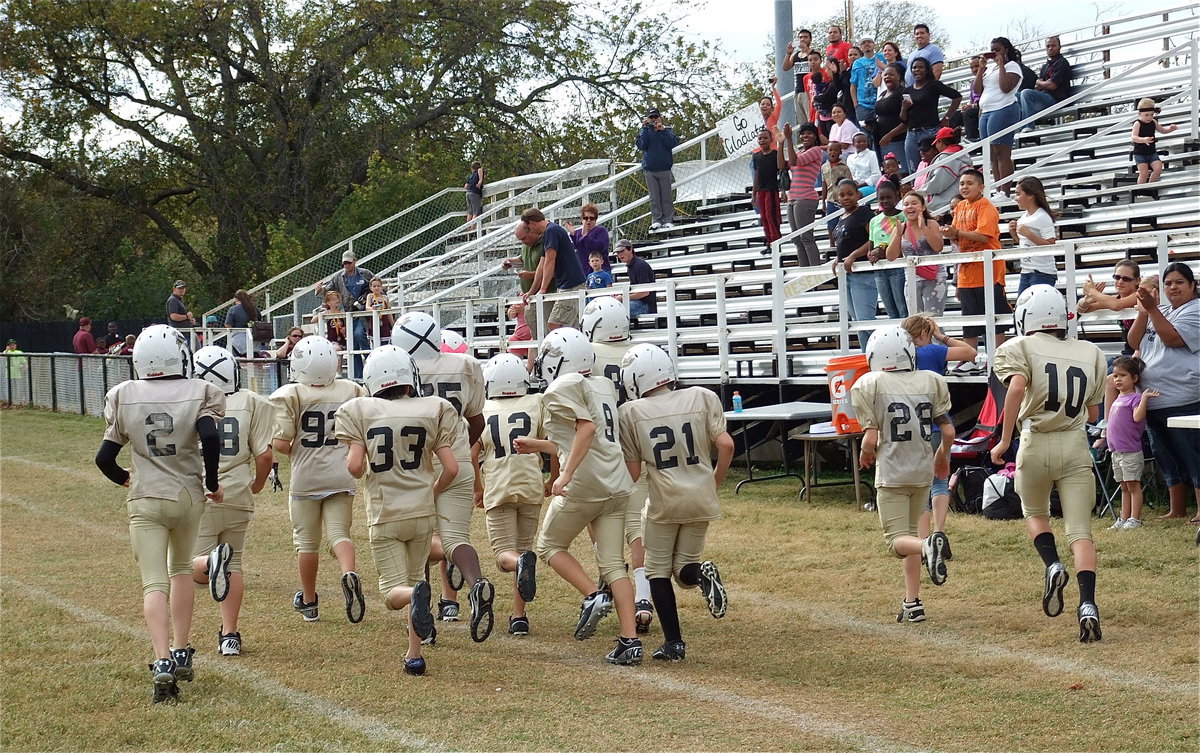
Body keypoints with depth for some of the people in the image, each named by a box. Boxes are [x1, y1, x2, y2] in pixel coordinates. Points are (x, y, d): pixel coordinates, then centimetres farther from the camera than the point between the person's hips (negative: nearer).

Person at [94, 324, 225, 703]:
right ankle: (181, 653, 24)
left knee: (154, 583, -3)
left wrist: (124, 478, 20)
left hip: (146, 501, -1)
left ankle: (163, 662, -21)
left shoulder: (123, 397, -2)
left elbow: (105, 458, -1)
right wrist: (212, 482, -8)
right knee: (180, 569, 23)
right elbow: (210, 436, -23)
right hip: (189, 497, 1)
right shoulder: (199, 393, -6)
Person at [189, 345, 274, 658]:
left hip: (200, 498, -2)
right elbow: (265, 456, -3)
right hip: (238, 497, 2)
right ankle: (230, 636, 16)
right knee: (234, 568, 17)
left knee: (196, 568, 9)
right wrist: (256, 486, 17)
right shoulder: (252, 403, -2)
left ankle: (212, 561, -25)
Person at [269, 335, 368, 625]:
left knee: (307, 540, 11)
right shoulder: (352, 391, -2)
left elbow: (279, 443, -14)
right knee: (339, 532, 6)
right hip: (342, 476, 2)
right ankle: (349, 574, -23)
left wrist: (294, 451, 7)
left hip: (306, 477, -2)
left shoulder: (289, 396, -11)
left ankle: (308, 602, 22)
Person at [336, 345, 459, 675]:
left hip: (384, 515, -2)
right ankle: (414, 654, 17)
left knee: (394, 592, 3)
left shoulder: (360, 412, -5)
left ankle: (416, 595, -32)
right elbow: (451, 468, -3)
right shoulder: (432, 411, -1)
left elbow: (355, 466, -12)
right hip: (422, 512, 2)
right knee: (414, 578, 21)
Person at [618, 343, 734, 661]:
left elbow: (632, 472, -1)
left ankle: (673, 642, 3)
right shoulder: (702, 398, 1)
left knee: (658, 570, 13)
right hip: (702, 498, 2)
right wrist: (715, 482, 10)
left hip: (664, 501, -2)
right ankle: (702, 574, -18)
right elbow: (726, 445, -5)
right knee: (685, 566, 18)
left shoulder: (631, 413, -3)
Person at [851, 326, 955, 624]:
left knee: (897, 539, 1)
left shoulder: (869, 385, -10)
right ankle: (913, 603, 15)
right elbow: (948, 432, 2)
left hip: (891, 472, -5)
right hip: (923, 469, 5)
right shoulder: (931, 381, 1)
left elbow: (871, 438, -14)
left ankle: (929, 545, -33)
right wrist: (942, 457, 22)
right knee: (909, 532, 19)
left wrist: (866, 453, 9)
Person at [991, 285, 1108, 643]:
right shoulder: (1090, 353, 11)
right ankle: (1088, 605, -16)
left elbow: (1017, 387, -20)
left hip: (1036, 444, -2)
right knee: (1080, 531, 1)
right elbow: (1093, 414, 14)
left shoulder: (1018, 349, 0)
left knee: (1035, 513, 24)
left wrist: (1004, 440, -17)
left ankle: (1053, 566, -1)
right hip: (1076, 444, 2)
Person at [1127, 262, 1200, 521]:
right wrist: (1143, 312, -1)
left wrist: (1152, 309, -17)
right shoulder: (1160, 312, 19)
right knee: (1168, 458, 13)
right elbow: (1134, 342, 11)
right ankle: (1177, 510, 20)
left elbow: (1173, 338, -18)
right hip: (1154, 400, 8)